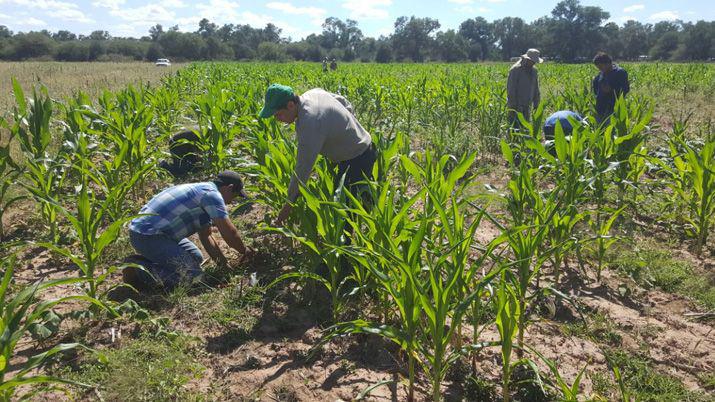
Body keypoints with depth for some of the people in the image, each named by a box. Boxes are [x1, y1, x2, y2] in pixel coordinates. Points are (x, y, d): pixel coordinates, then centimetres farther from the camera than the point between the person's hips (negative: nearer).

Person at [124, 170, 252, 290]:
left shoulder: (202, 189, 16)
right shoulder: (212, 194, -15)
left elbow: (205, 236, 19)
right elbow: (229, 232, -17)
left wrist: (224, 264, 16)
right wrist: (245, 251, 1)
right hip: (147, 236, -11)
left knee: (196, 258, 19)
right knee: (193, 274, -13)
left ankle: (145, 262, 17)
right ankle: (137, 273, -9)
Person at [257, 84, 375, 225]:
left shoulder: (309, 125, -34)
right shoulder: (314, 93, -5)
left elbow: (303, 169, -28)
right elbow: (347, 104, 11)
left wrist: (289, 204, -18)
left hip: (357, 161, -10)